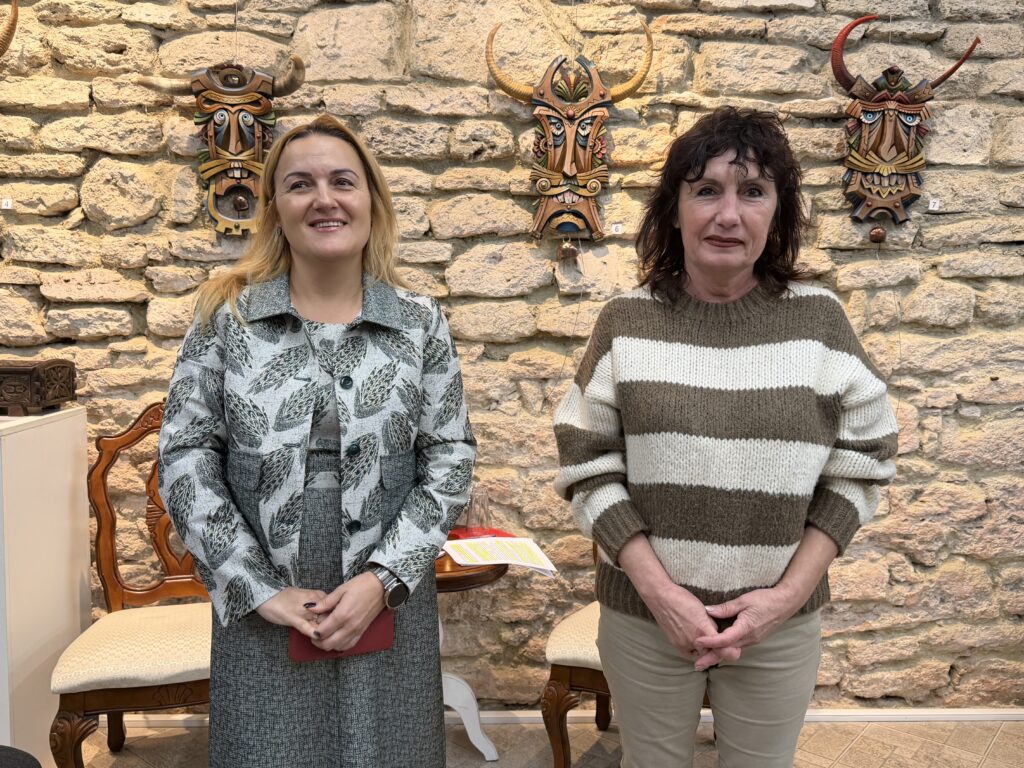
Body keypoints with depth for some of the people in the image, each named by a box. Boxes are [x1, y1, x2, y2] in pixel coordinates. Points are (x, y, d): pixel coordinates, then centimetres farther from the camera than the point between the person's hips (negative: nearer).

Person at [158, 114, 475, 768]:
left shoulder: (420, 323, -1)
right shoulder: (225, 317, -2)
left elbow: (450, 462, -2)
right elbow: (186, 460, -4)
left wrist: (384, 578, -12)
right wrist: (260, 589, -10)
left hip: (387, 603, 1)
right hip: (260, 611, 0)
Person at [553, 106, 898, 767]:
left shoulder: (820, 320, -4)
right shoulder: (626, 322, -6)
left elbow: (858, 469, -1)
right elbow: (589, 469, -5)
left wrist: (787, 594, -10)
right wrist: (660, 591, -13)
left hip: (782, 624, 1)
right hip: (644, 616, 0)